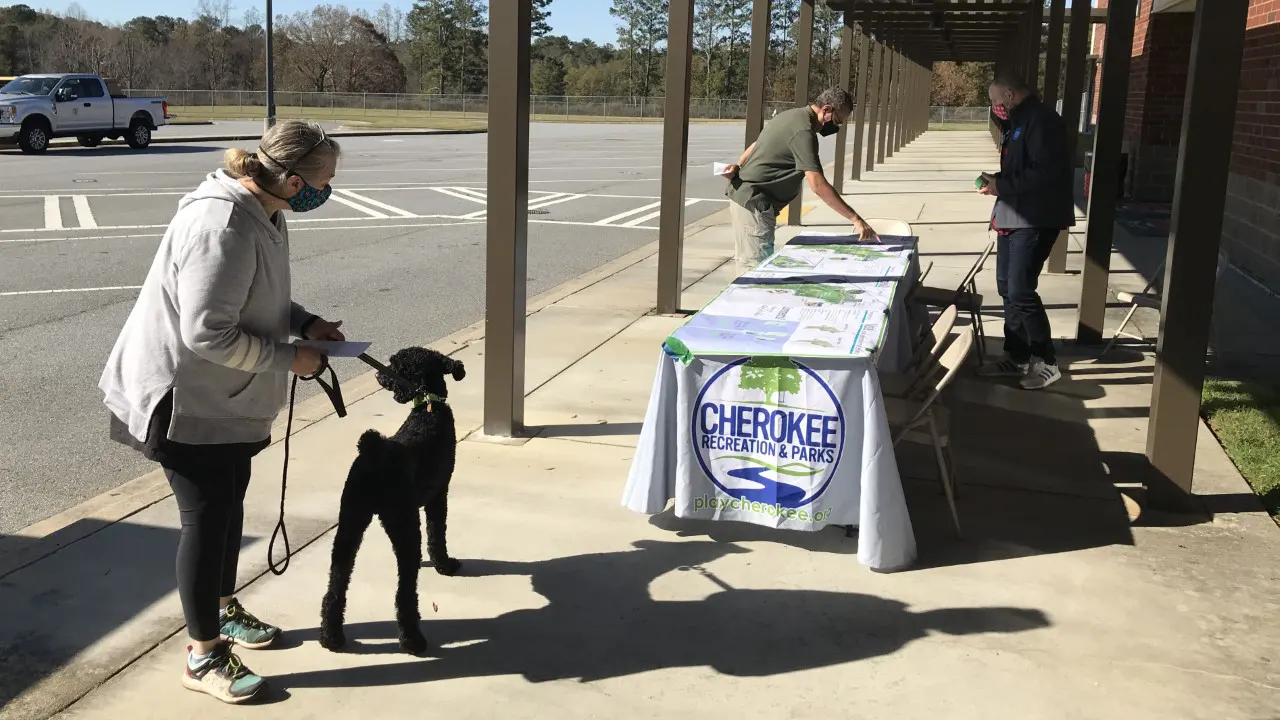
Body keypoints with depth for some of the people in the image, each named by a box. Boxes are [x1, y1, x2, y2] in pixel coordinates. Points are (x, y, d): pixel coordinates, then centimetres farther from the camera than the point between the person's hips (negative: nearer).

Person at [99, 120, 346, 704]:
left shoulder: (262, 212, 1)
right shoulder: (223, 227, -31)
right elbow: (209, 335, -31)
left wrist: (305, 322, 0)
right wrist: (289, 358, -23)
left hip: (225, 394, 10)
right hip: (185, 397, -10)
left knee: (229, 503, 21)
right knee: (207, 516, -1)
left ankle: (223, 610, 42)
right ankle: (203, 655, 14)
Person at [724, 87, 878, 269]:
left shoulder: (792, 115, 11)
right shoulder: (803, 131, -21)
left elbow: (757, 145, 20)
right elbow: (818, 185, -28)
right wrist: (856, 219, -27)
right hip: (754, 203, -10)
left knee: (749, 262, 15)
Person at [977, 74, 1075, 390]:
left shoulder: (1040, 120, -16)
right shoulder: (1019, 121, 17)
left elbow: (1045, 172, -25)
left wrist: (1002, 186, -18)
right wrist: (997, 181, 6)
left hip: (1036, 219, -11)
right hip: (1014, 216, 11)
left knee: (1021, 291, -10)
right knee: (1008, 288, 13)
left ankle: (1046, 363, 3)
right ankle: (1016, 358, 24)